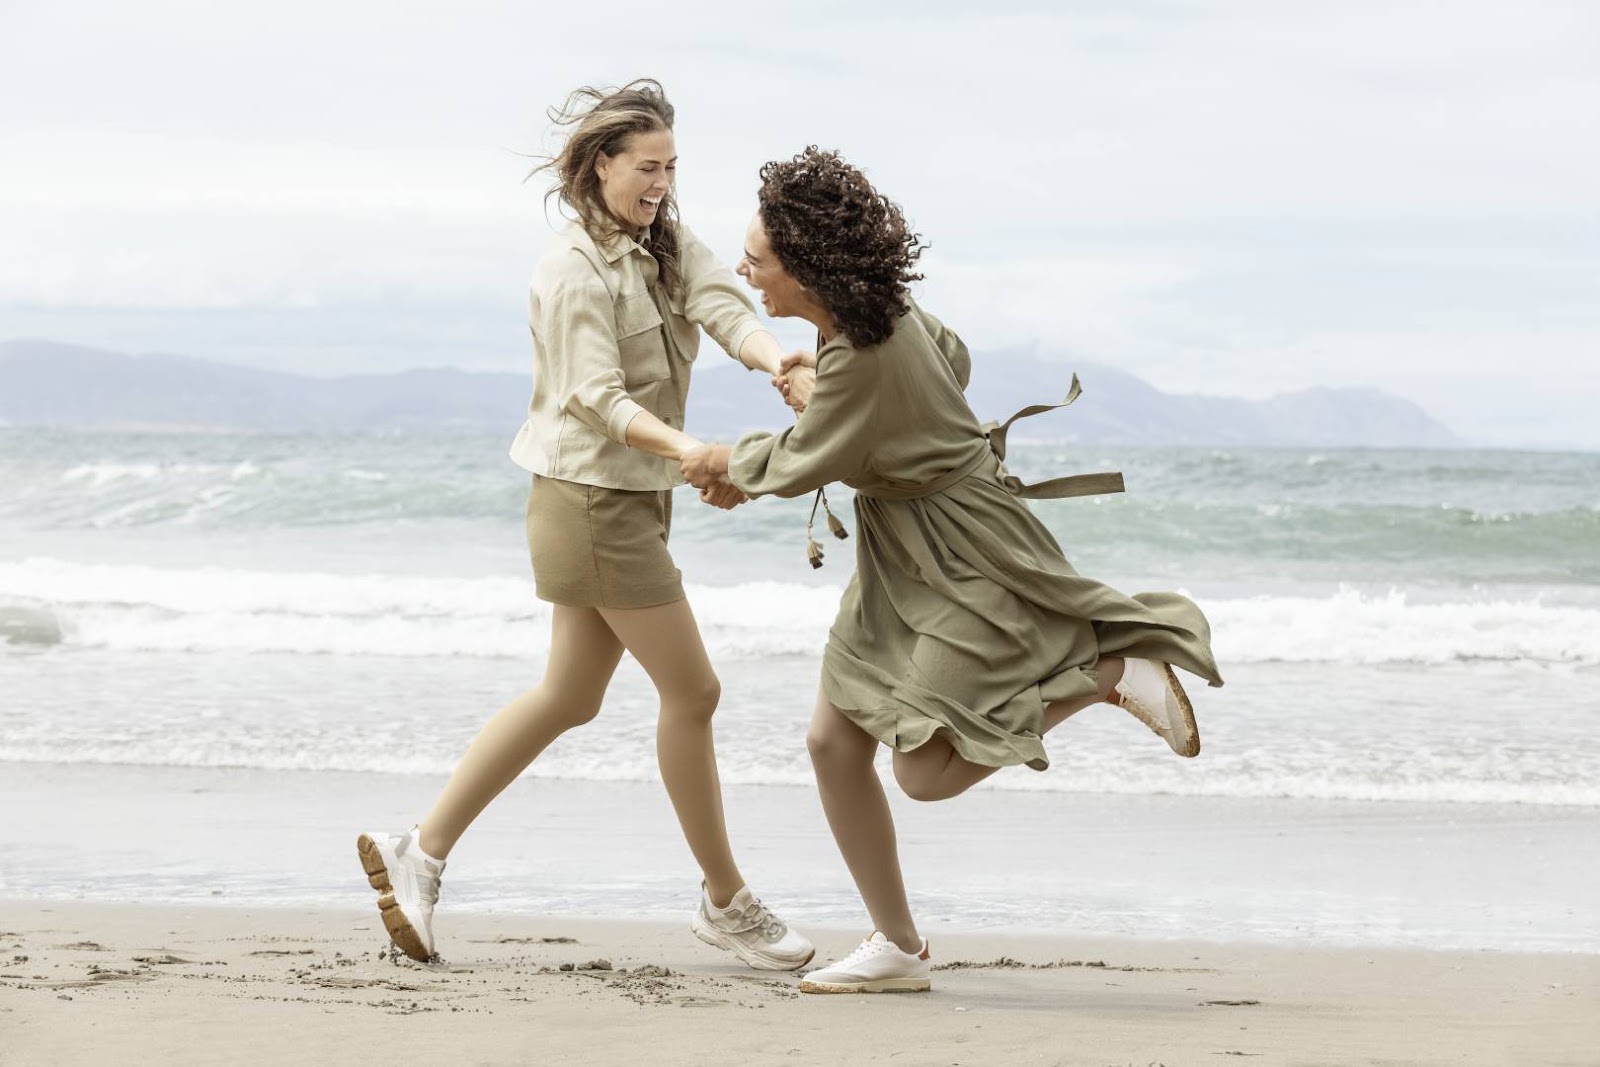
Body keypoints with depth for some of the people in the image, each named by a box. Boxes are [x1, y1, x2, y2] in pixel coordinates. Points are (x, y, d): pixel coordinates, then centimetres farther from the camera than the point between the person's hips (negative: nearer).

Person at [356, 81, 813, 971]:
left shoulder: (671, 248, 10)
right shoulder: (574, 270, -14)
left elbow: (726, 309, -9)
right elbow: (600, 401, -21)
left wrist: (781, 360, -31)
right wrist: (693, 451, -37)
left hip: (634, 496, 9)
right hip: (593, 495, -9)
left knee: (569, 698, 13)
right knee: (692, 690, -3)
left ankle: (421, 855, 18)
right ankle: (726, 902, 9)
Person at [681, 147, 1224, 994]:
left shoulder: (862, 360, -29)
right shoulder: (884, 310, -2)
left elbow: (803, 464, -16)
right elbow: (951, 359, 17)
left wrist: (725, 462, 4)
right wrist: (827, 388, 12)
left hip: (959, 558, -10)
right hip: (902, 555, 10)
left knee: (926, 773, -10)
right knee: (834, 741, 5)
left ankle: (1114, 676, 2)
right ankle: (898, 948, 15)